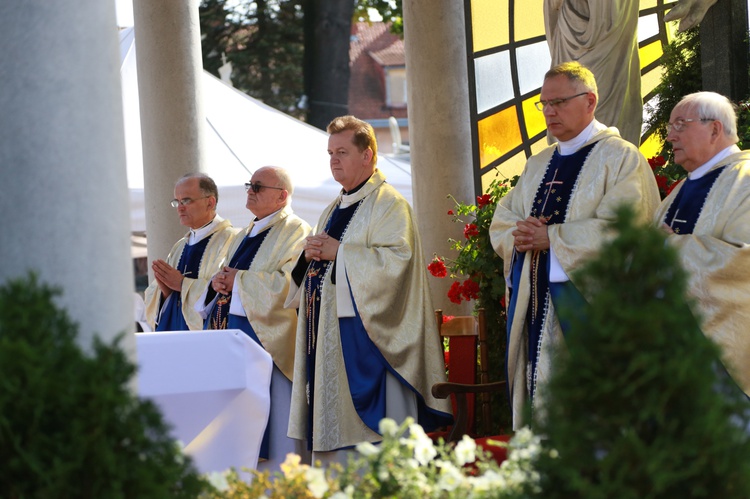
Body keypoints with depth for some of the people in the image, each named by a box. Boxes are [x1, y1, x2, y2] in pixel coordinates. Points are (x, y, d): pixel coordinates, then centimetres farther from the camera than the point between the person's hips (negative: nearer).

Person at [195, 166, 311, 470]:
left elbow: (289, 284, -18)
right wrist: (217, 282, 3)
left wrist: (239, 280, -13)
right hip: (224, 329, 8)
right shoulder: (244, 236, 23)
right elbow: (227, 277, 27)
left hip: (263, 334, -8)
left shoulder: (295, 232, -4)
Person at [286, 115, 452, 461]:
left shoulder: (389, 205, -5)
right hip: (328, 335, 9)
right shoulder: (335, 210, 22)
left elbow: (397, 258, -20)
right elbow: (307, 276, 25)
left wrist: (339, 252, -17)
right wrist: (310, 256, 1)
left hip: (365, 334, -9)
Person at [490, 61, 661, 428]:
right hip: (534, 302, 7)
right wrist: (519, 236, -6)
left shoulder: (621, 158, -3)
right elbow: (501, 223, 18)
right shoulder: (538, 165, 20)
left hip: (587, 301, -7)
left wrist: (551, 237, -15)